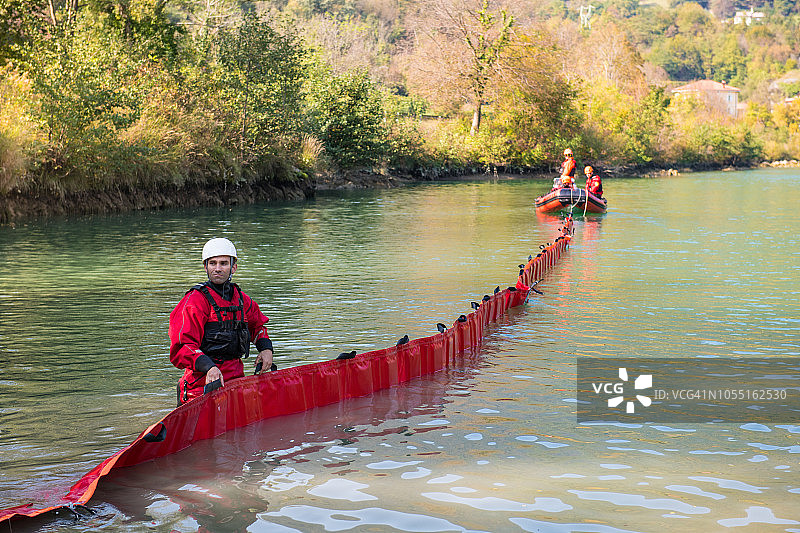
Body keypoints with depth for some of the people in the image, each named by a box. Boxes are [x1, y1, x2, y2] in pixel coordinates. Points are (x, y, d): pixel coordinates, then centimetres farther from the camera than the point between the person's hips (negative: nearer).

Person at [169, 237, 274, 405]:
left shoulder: (240, 298, 14)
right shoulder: (195, 301, -6)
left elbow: (258, 324, 34)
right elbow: (181, 348, -14)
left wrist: (266, 348, 16)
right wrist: (209, 367, -28)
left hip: (236, 379, 6)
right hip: (203, 386, -6)